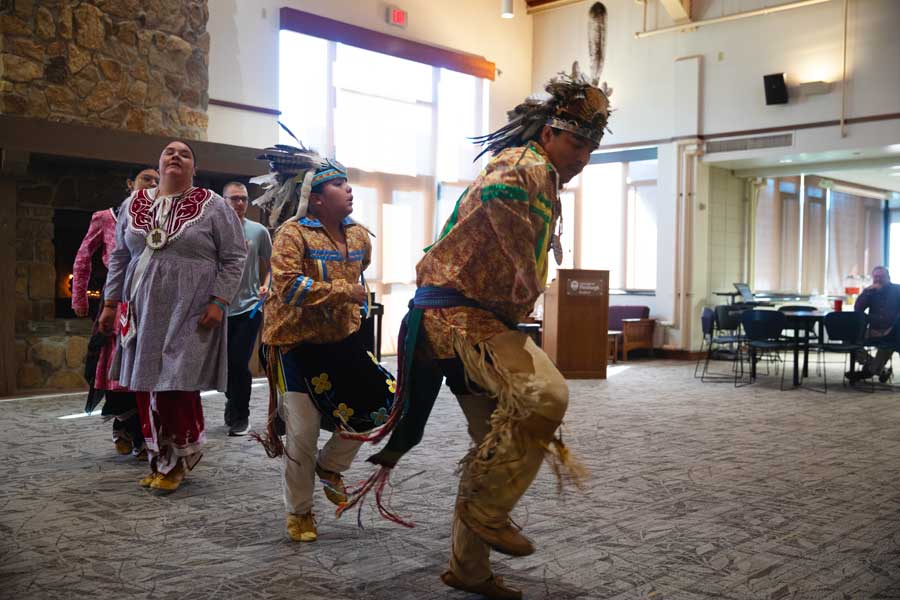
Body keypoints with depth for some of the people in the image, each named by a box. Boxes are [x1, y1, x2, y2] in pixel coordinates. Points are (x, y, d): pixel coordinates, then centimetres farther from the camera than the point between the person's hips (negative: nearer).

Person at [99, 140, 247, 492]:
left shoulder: (212, 206, 0)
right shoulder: (133, 205, 12)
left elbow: (234, 257, -3)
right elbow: (119, 258, 17)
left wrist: (218, 301, -11)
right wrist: (110, 303, 13)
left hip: (190, 313, -4)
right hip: (143, 312, 5)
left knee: (178, 385, -6)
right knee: (145, 385, 5)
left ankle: (177, 460, 12)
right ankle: (159, 459, 19)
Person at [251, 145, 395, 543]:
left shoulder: (359, 236, 5)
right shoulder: (293, 232, -15)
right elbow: (286, 285, -28)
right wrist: (342, 291, -25)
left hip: (342, 338, 6)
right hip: (298, 342, -6)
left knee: (378, 404, 0)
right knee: (303, 431, 2)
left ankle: (329, 466, 26)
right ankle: (299, 512, 24)